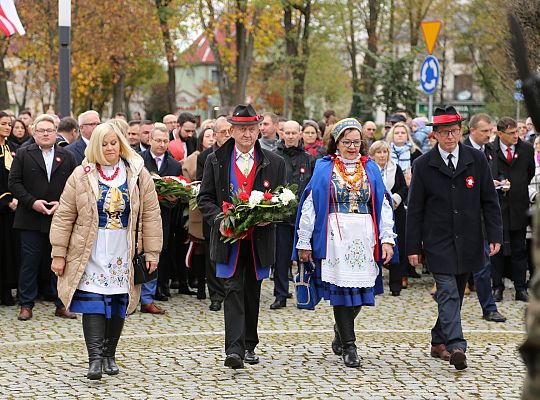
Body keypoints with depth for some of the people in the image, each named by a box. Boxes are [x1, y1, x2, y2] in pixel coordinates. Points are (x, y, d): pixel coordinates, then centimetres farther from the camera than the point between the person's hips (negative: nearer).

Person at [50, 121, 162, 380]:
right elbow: (64, 217, 2)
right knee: (93, 302, -11)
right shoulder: (82, 176, 1)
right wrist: (59, 254, -1)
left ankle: (109, 355, 19)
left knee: (118, 302, 6)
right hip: (91, 250, -2)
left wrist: (151, 252, 1)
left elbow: (150, 215, 5)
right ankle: (95, 359, -13)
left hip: (124, 251, 2)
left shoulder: (138, 174, 4)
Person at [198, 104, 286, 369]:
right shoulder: (215, 161, 3)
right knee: (233, 291, -11)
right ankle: (234, 349, -18)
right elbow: (205, 198, 4)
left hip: (260, 239, 2)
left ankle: (249, 346, 24)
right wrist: (219, 220, -13)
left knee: (252, 293, 12)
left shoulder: (274, 163, 5)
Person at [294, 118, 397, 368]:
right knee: (341, 288, -6)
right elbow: (309, 205, 2)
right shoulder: (324, 168, 4)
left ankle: (341, 332, 29)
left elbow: (383, 206, 8)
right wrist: (304, 242, -2)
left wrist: (387, 239, -2)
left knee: (360, 290, 4)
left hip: (364, 238, 3)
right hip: (335, 237, -3)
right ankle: (349, 346, 0)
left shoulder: (370, 168, 11)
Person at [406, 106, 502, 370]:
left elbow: (489, 201, 6)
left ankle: (439, 342, 24)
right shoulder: (423, 165, -1)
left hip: (468, 242, 3)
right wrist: (413, 247, -2)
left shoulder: (477, 160, 3)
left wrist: (494, 236, -1)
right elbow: (415, 209, 1)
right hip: (438, 243, -3)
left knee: (455, 295, 10)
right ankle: (456, 347, -21)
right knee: (448, 293, -13)